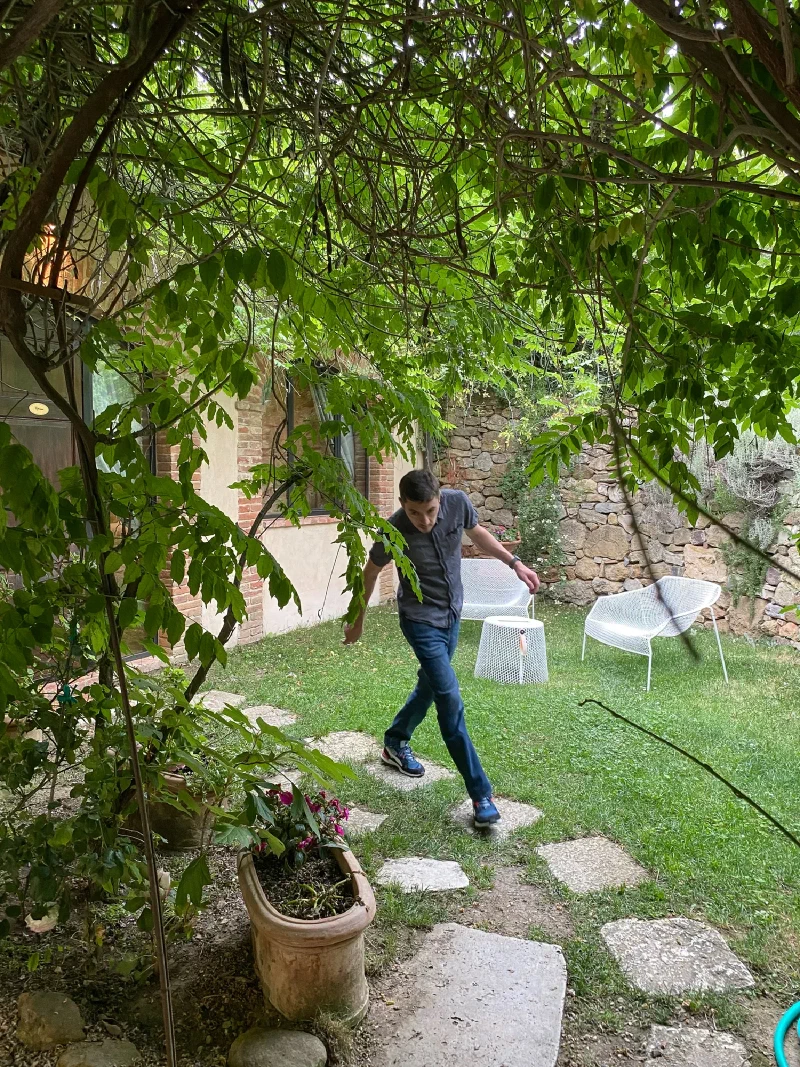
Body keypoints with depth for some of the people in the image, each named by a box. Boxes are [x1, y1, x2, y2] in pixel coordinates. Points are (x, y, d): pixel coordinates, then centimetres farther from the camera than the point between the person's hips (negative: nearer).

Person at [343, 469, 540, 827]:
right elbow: (370, 572, -7)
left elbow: (477, 533, 5)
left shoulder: (458, 502, -19)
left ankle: (395, 742, 45)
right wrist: (358, 620, 4)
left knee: (430, 686, 20)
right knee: (450, 700, -11)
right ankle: (480, 794, -2)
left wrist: (515, 563, 0)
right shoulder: (394, 532, -27)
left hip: (452, 613, 5)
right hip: (421, 620, -5)